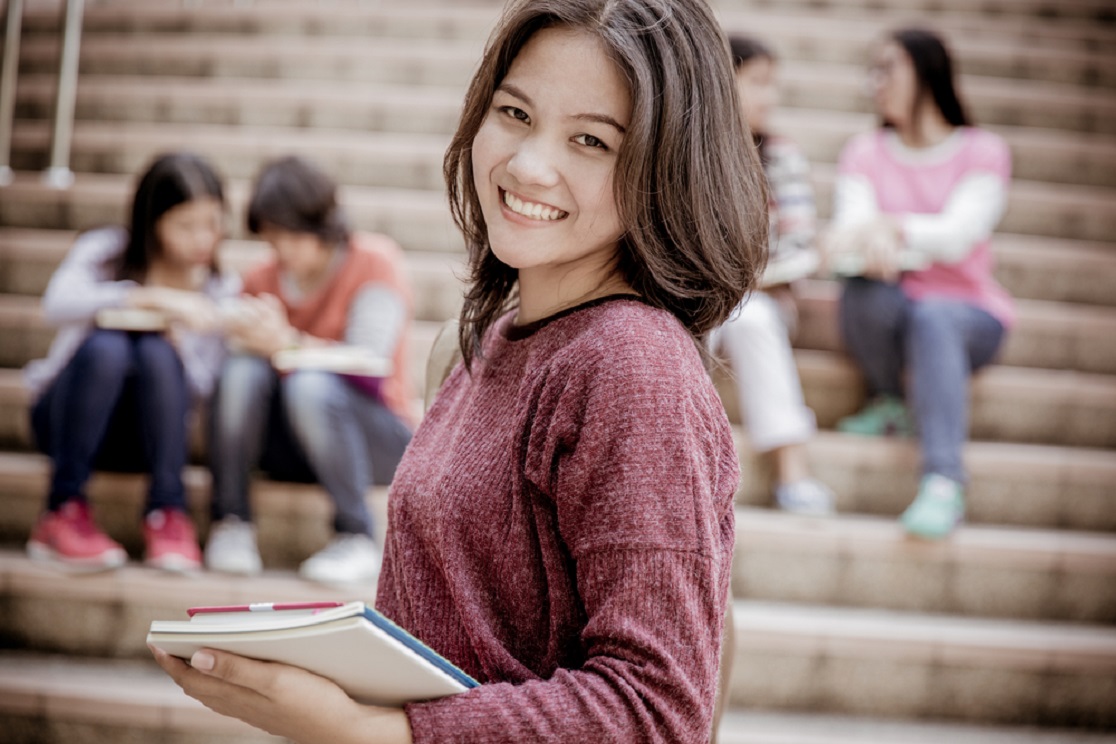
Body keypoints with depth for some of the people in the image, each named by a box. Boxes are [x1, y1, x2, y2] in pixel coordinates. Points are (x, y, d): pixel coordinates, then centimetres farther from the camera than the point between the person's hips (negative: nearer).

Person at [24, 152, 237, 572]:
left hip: (143, 437, 1)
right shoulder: (103, 250, -6)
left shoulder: (220, 290, 0)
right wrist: (155, 298, -38)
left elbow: (200, 390, -9)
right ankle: (64, 513, -27)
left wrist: (176, 337, -28)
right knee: (105, 346, -33)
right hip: (66, 421, -1)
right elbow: (58, 303, -28)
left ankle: (167, 515, -27)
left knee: (157, 351, -30)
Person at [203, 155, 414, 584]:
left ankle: (357, 541, -24)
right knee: (241, 370, -25)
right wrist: (253, 340, -22)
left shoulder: (374, 262, -7)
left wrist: (289, 342, -32)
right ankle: (230, 525, -19)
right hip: (290, 450, 4)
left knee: (311, 385, -35)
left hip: (376, 440, -4)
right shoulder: (261, 282, 6)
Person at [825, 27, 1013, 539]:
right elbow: (851, 230, -8)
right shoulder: (865, 153, 11)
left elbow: (957, 236, -14)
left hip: (966, 310, -2)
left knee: (933, 319, -37)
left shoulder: (983, 152, 3)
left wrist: (890, 226, -30)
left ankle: (945, 481, -46)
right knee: (867, 287, -33)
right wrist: (873, 251, -32)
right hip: (890, 312, 2)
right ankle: (889, 404, -8)